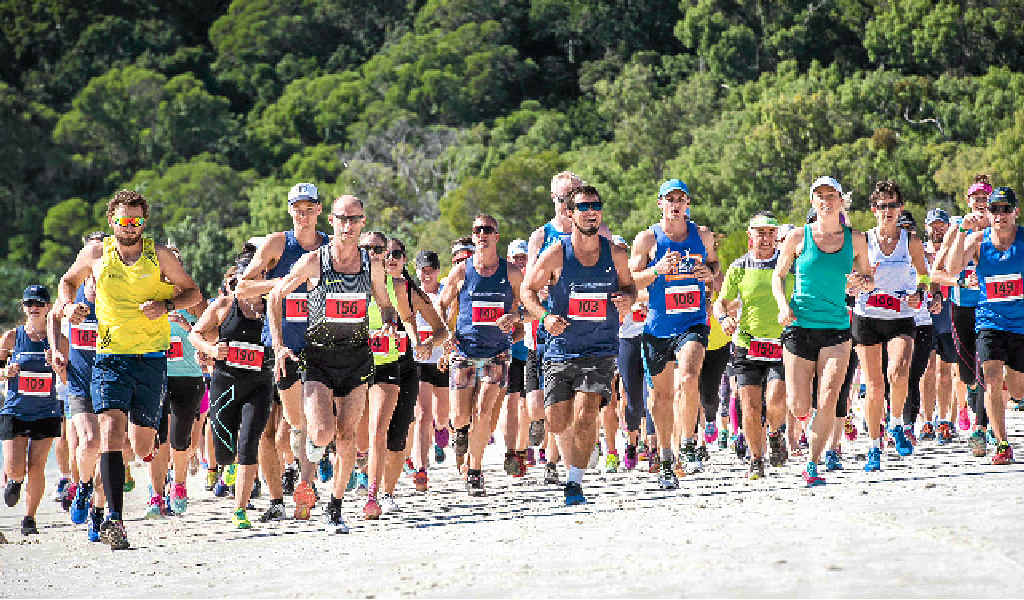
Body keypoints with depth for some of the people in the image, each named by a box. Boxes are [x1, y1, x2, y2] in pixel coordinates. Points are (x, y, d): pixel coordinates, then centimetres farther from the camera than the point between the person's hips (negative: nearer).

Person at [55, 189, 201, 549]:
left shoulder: (159, 256, 1)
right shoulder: (95, 255, 4)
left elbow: (193, 293, 7)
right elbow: (69, 281, 23)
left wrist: (167, 305, -13)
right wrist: (69, 305, 2)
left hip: (151, 360, 0)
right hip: (109, 357, 0)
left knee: (142, 448, 6)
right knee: (112, 430, -21)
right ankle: (114, 518, -26)